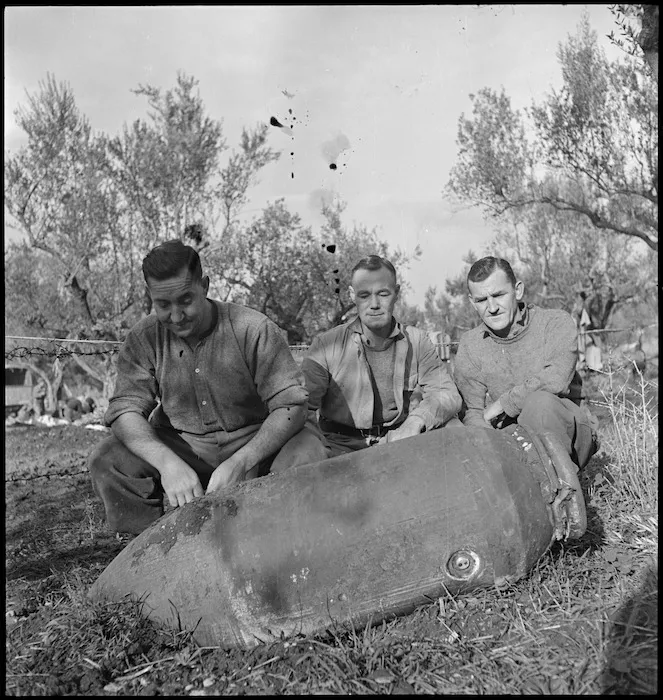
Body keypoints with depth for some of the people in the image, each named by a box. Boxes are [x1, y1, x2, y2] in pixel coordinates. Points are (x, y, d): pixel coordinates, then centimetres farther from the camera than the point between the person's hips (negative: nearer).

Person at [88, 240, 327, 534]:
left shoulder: (254, 329, -16)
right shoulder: (143, 338, -6)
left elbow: (291, 405, -19)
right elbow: (125, 409, -12)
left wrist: (239, 463, -33)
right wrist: (168, 463, -33)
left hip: (256, 444, -2)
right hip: (178, 448, 2)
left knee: (308, 452, -30)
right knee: (105, 461, -19)